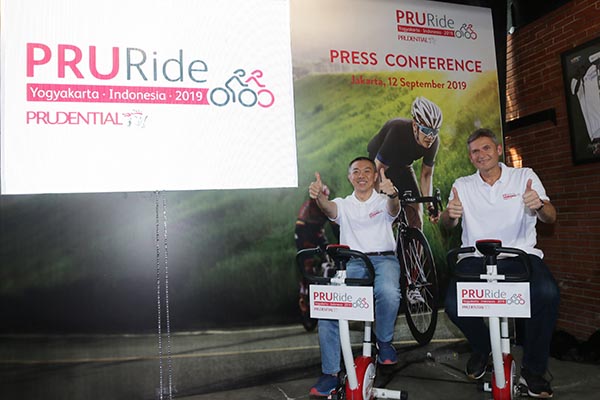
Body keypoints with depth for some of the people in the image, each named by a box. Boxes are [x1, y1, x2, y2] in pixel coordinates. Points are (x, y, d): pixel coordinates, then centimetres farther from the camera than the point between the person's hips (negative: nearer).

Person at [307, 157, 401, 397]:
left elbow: (393, 209, -12)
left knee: (388, 293, -35)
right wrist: (318, 196, -34)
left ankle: (384, 341, -3)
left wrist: (392, 194, -37)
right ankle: (330, 374, -7)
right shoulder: (344, 205, 16)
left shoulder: (383, 202, 14)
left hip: (384, 259, -1)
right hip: (351, 262, 1)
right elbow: (329, 208, -8)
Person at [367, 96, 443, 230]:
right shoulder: (397, 131, -38)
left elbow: (426, 174, -8)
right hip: (376, 162, -4)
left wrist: (430, 205, -17)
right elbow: (378, 169, -34)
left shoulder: (433, 141, -21)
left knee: (416, 216, -4)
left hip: (402, 167, 4)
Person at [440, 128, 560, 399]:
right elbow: (447, 225, 2)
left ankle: (533, 370, -7)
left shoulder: (525, 176, 9)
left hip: (520, 254, 0)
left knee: (547, 293, -31)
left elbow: (550, 218, 1)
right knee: (453, 304, -24)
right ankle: (481, 348, 12)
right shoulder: (462, 185, 12)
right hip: (476, 257, 1)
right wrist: (450, 213, -24)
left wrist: (539, 205, -25)